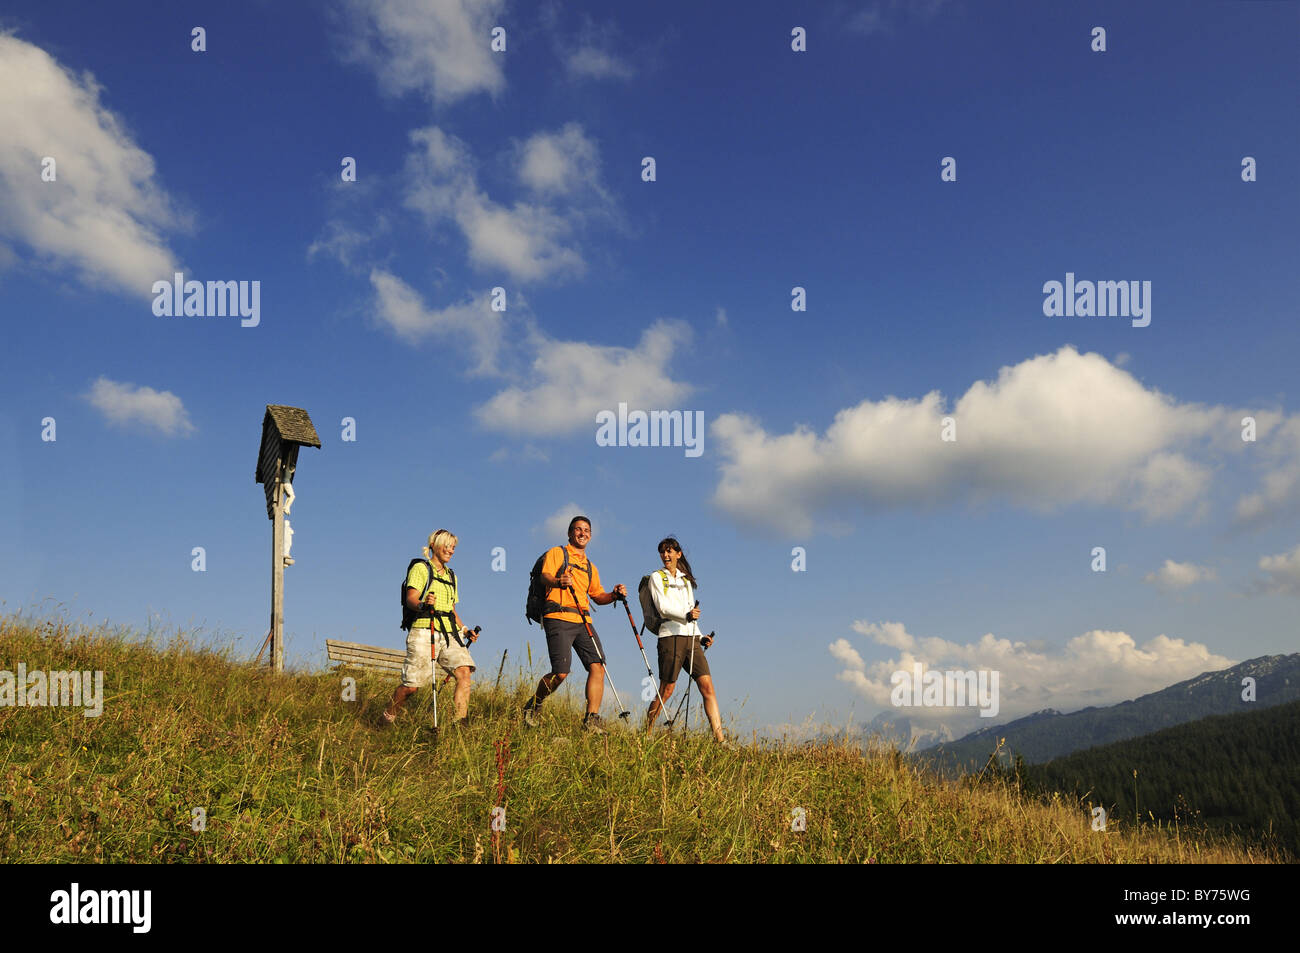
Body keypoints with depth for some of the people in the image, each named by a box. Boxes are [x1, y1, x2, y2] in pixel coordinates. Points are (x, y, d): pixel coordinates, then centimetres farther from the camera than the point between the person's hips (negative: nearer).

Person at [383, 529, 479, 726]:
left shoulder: (451, 575, 24)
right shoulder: (421, 569, 4)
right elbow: (410, 600, -9)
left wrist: (464, 630, 15)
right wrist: (423, 605, -30)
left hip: (450, 633, 6)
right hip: (424, 631, -5)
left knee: (464, 672, -18)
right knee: (411, 686, -6)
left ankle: (460, 723, -19)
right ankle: (389, 716, 20)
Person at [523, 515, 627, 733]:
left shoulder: (590, 566, 28)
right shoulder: (557, 553, 9)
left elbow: (598, 596, 28)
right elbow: (545, 576, -9)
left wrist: (614, 595, 6)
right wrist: (558, 581, -32)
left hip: (583, 621, 6)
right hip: (559, 617, -6)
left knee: (598, 667, -10)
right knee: (561, 672, -14)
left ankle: (591, 720, -6)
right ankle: (532, 707, 12)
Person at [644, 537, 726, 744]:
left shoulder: (686, 580, 23)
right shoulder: (657, 577, 7)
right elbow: (663, 607, -6)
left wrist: (701, 636, 15)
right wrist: (686, 615, -21)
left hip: (691, 637, 5)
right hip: (671, 636, -5)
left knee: (707, 686, -5)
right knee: (666, 690, -5)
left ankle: (720, 738, -7)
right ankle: (647, 732, 10)